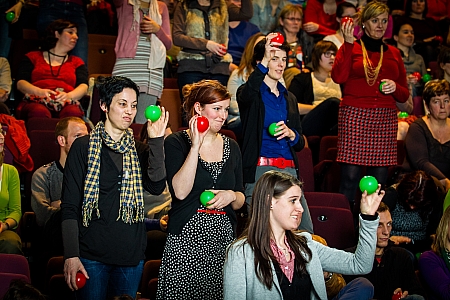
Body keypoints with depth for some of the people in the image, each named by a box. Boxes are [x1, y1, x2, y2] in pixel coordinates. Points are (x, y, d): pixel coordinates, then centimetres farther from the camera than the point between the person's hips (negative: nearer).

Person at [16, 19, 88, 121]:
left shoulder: (76, 62, 28)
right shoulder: (33, 57, 24)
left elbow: (83, 86, 10)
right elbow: (20, 83, 10)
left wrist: (69, 95, -14)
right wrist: (39, 91, -13)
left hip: (66, 105, 1)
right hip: (37, 103, -1)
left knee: (74, 112, -38)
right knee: (40, 112, -40)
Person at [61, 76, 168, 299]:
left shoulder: (139, 151, 11)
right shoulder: (84, 147, -1)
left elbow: (156, 186, -8)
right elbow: (69, 207, -4)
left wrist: (156, 141, -13)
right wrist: (71, 255, -12)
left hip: (132, 256, 4)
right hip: (92, 256, -3)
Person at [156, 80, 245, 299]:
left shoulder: (231, 147, 14)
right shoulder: (176, 143, -2)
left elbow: (241, 200, 19)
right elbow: (180, 192, -16)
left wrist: (231, 196, -4)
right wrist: (196, 145, -17)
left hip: (223, 239, 4)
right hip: (186, 240, -4)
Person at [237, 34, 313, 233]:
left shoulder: (289, 98, 22)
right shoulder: (250, 93, 5)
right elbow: (246, 95, -24)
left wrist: (291, 134, -1)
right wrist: (264, 62, -34)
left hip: (289, 170, 6)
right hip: (260, 170, -5)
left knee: (306, 232, -4)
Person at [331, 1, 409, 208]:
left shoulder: (393, 53, 19)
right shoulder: (351, 48, 8)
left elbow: (404, 95, 20)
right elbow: (338, 77, -11)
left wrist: (395, 88, -2)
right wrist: (348, 43, -10)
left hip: (385, 119, 4)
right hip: (355, 115, -3)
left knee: (379, 179, 0)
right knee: (350, 175, -9)